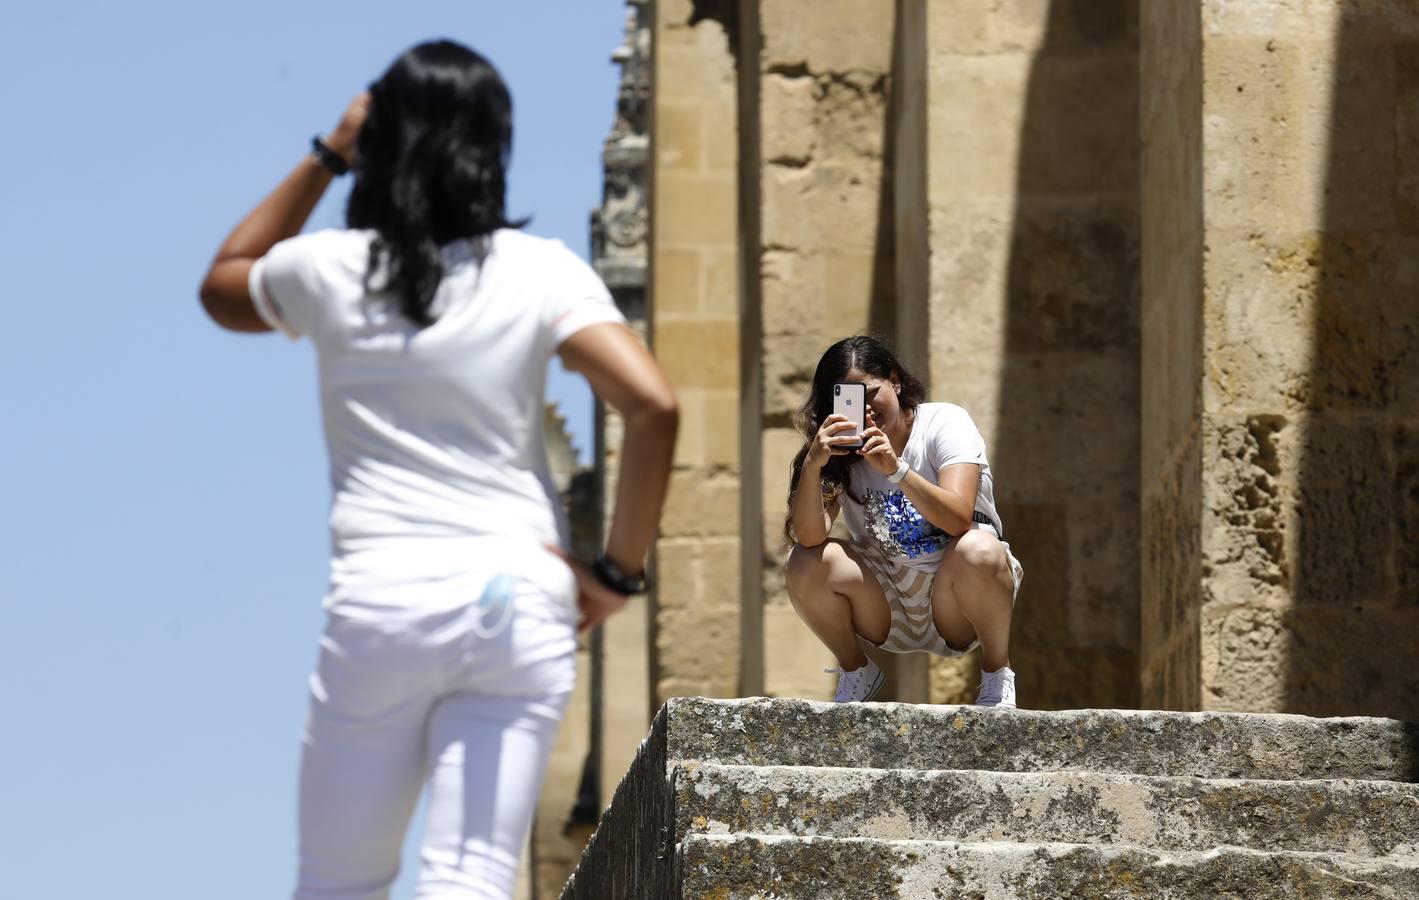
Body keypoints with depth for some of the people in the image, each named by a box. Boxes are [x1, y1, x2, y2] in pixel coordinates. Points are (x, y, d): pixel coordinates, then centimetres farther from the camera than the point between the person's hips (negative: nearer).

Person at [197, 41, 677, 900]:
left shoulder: (330, 269, 4)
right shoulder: (542, 272, 1)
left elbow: (223, 286, 28)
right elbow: (653, 405, -11)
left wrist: (323, 160, 24)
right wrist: (618, 572, -2)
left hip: (380, 603, 0)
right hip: (521, 602, 0)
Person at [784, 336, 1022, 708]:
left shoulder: (945, 423, -9)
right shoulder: (841, 451, 0)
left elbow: (959, 519, -26)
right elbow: (808, 536, -17)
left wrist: (897, 470, -39)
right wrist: (812, 464, -32)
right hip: (886, 607, 3)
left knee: (978, 551, -35)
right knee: (806, 564, -22)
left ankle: (997, 673, -10)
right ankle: (856, 671, 4)